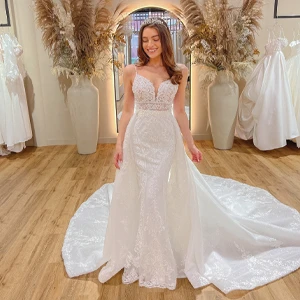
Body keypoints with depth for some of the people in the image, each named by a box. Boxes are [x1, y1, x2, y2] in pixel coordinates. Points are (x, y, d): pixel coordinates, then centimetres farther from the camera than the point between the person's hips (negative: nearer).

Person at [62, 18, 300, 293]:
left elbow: (179, 112, 5)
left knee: (159, 195, 3)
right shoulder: (131, 72, 0)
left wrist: (191, 144, 4)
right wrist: (119, 144, 0)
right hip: (138, 138, 1)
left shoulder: (179, 73, 1)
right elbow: (127, 111, 3)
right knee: (137, 195, 9)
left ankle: (161, 254, 28)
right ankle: (144, 255, 33)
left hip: (167, 138, -1)